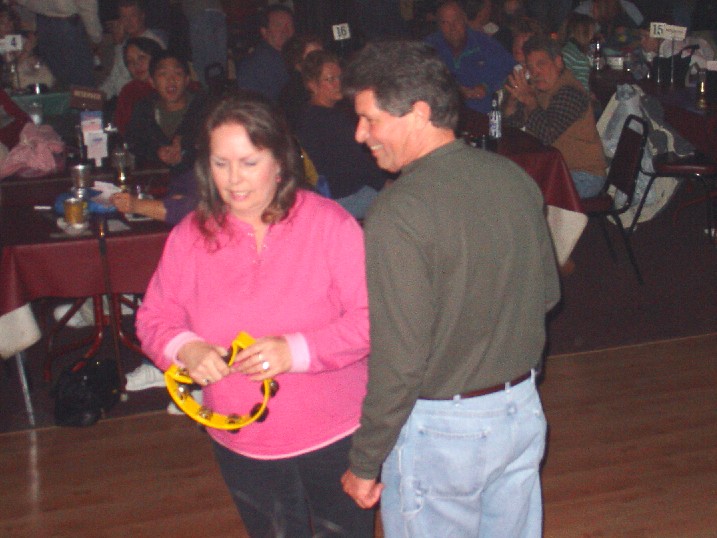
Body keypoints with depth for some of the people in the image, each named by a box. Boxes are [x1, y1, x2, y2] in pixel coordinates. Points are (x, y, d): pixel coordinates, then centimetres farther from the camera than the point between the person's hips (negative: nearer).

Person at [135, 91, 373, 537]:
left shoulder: (330, 223, -13)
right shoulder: (190, 236, -2)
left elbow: (370, 317, -17)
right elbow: (155, 317, 3)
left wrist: (295, 350, -30)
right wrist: (185, 349, -19)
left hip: (334, 436, -3)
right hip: (240, 446, 3)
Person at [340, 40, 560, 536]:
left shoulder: (399, 213, -24)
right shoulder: (515, 179, -2)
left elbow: (399, 360, -23)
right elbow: (547, 293, 10)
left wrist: (364, 463, -12)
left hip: (441, 428, -6)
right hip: (522, 410, 7)